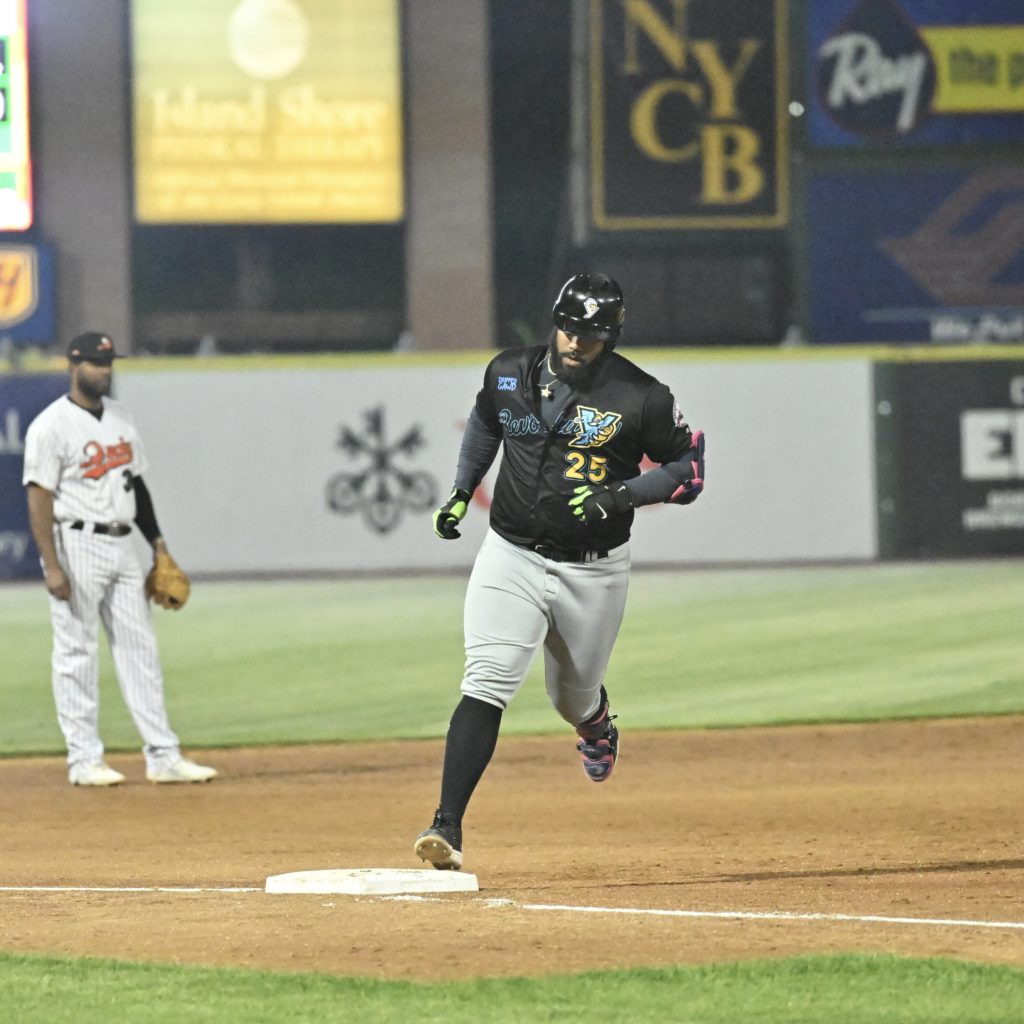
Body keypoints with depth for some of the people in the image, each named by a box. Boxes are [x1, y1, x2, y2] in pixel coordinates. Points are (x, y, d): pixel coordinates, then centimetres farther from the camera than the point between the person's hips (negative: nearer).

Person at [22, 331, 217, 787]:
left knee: (139, 648, 5)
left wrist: (157, 543, 14)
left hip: (121, 545, 7)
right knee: (76, 653, -2)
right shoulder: (51, 425, -10)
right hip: (77, 545, -7)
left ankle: (163, 756, 6)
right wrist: (52, 566, -21)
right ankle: (84, 760, 3)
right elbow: (39, 500, -14)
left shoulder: (120, 419, 13)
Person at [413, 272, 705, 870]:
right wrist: (461, 492, 14)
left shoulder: (641, 399, -12)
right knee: (487, 683, -17)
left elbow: (689, 472, -5)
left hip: (594, 569, -1)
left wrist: (619, 496, -19)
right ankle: (448, 827, -23)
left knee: (574, 696, 16)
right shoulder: (509, 374, -2)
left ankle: (597, 724, 57)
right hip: (512, 556, 1)